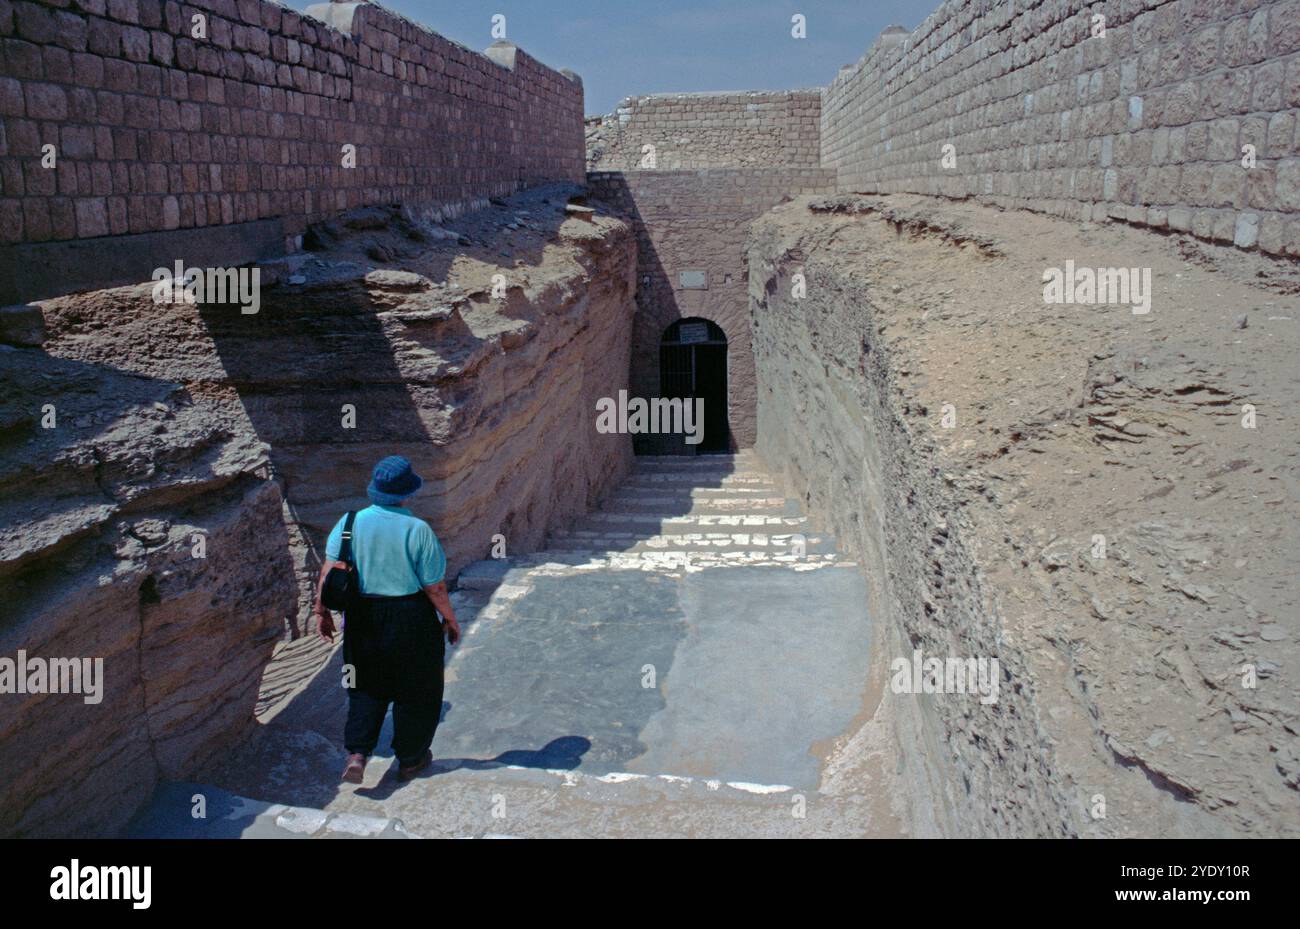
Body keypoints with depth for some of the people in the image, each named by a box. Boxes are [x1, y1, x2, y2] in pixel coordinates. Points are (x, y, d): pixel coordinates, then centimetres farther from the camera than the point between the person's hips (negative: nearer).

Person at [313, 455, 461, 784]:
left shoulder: (350, 523, -6)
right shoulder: (417, 530, -15)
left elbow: (329, 571, -9)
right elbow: (435, 587, -12)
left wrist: (322, 611, 3)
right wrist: (450, 619, 2)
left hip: (363, 617, 3)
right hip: (411, 618, -3)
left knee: (368, 687, 20)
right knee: (414, 690, 15)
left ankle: (357, 753, 4)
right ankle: (410, 760, 27)